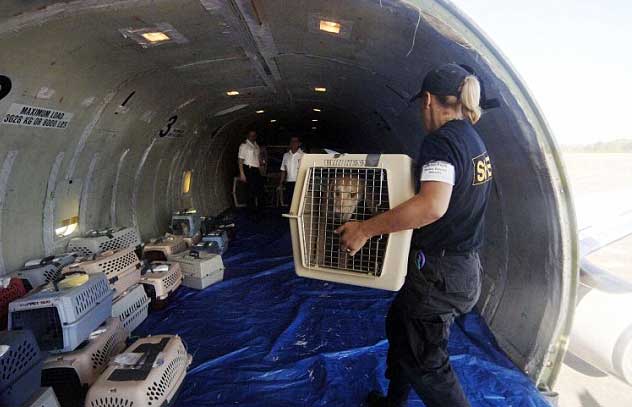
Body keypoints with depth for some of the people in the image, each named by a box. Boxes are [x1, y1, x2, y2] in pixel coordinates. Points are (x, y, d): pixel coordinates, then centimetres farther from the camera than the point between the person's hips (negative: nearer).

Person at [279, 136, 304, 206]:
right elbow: (283, 170, 15)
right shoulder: (286, 155, 14)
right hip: (288, 182, 5)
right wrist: (281, 183, 9)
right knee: (287, 202, 3)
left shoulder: (303, 155, -2)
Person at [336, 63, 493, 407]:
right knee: (399, 323, 24)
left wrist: (365, 228, -31)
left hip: (439, 273, -10)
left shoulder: (441, 140, -20)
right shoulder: (476, 142, 10)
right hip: (467, 265, 10)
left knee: (423, 361, 8)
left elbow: (432, 206, -37)